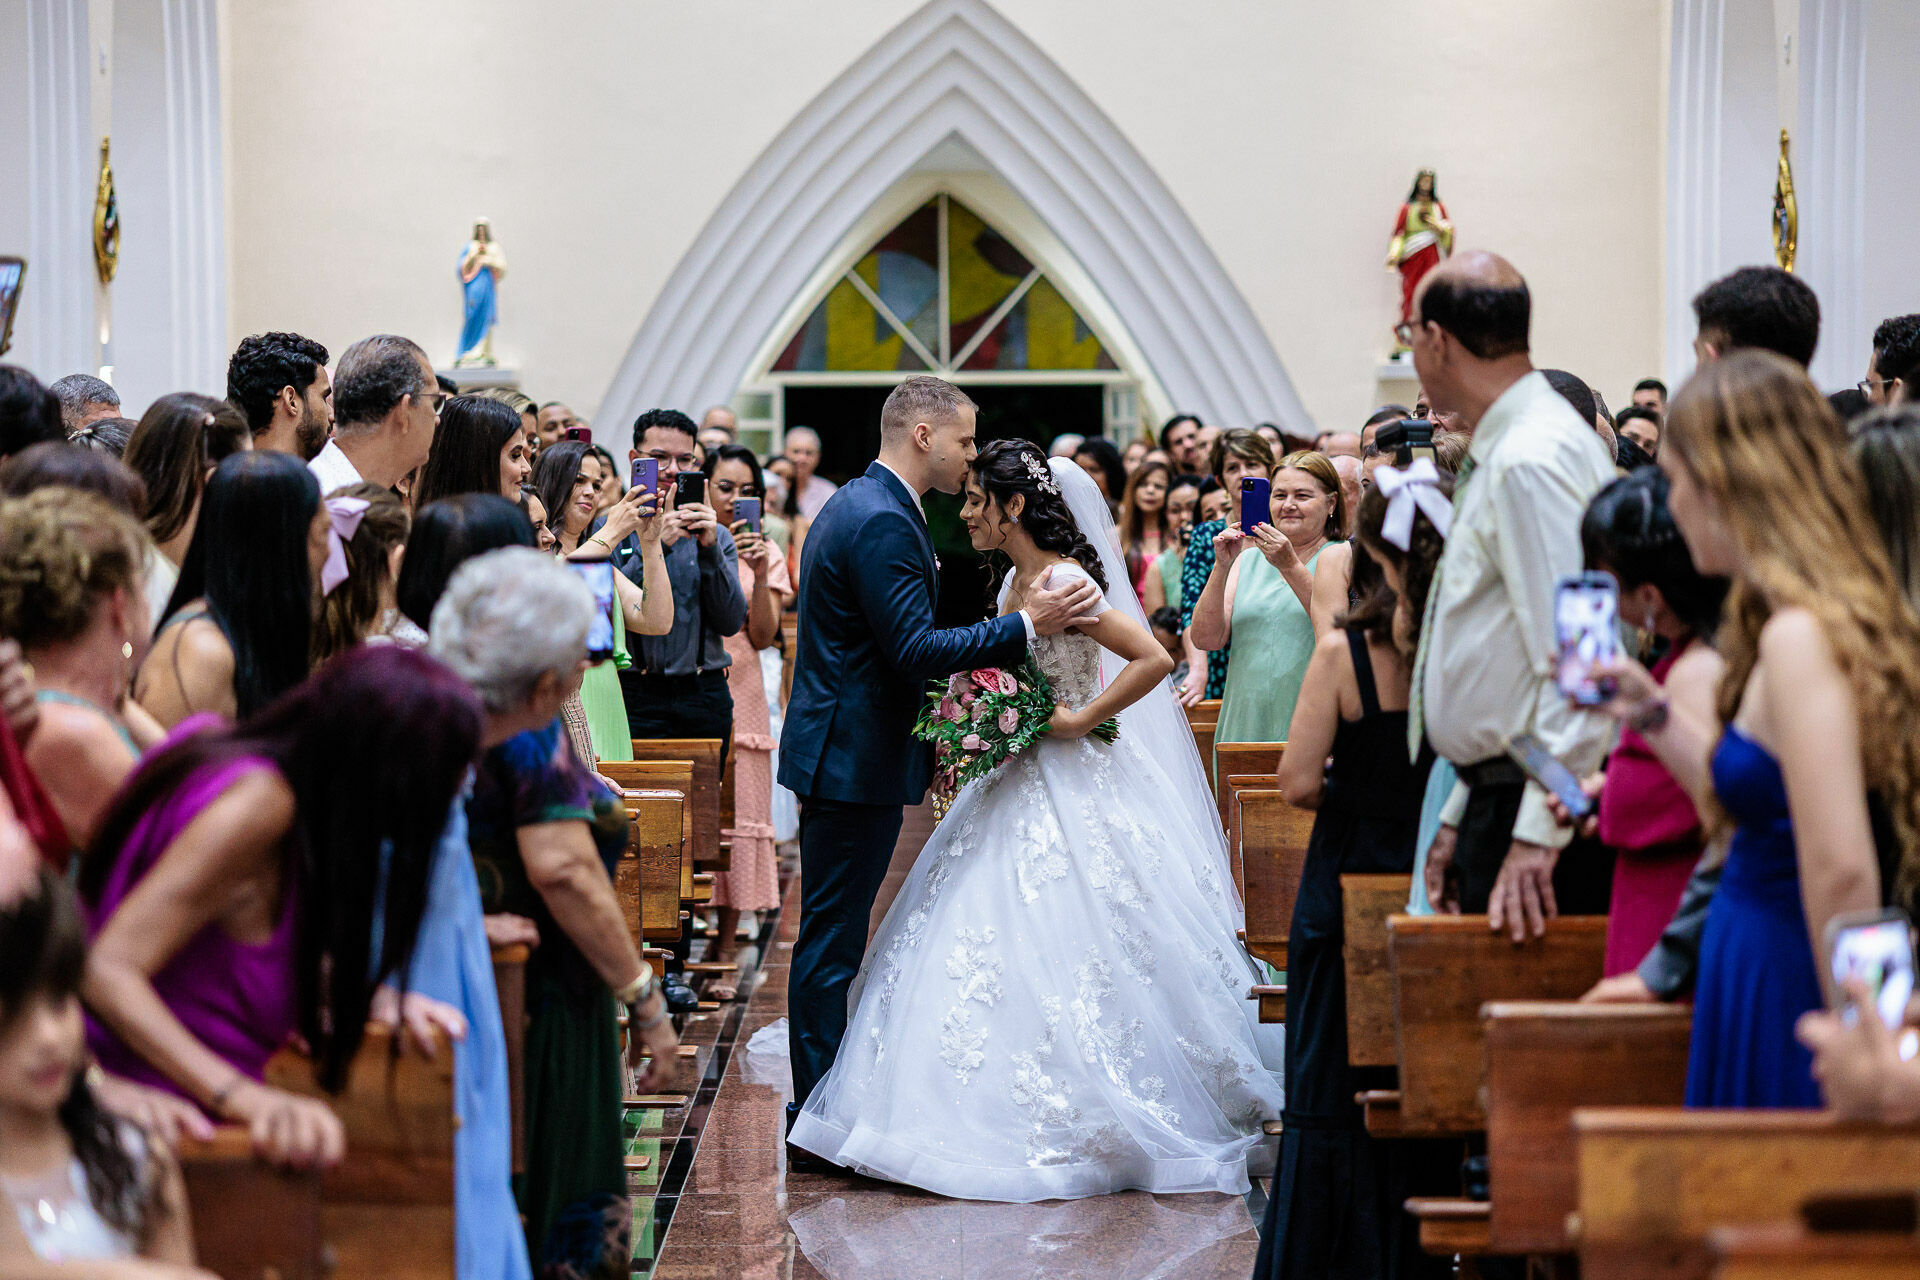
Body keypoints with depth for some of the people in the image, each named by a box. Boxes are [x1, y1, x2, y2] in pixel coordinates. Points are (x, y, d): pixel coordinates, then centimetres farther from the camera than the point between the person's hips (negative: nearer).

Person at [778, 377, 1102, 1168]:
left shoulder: (861, 505, 15)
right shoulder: (882, 522, -19)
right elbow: (915, 649, -24)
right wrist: (1027, 625, -25)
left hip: (840, 753, 11)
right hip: (856, 761, -11)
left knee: (831, 938, 14)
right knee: (831, 944, -4)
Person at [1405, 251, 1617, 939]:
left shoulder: (1531, 460, -17)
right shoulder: (1507, 451, 16)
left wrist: (1539, 833, -23)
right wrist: (1462, 817, 22)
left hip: (1536, 806, -10)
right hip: (1498, 797, 10)